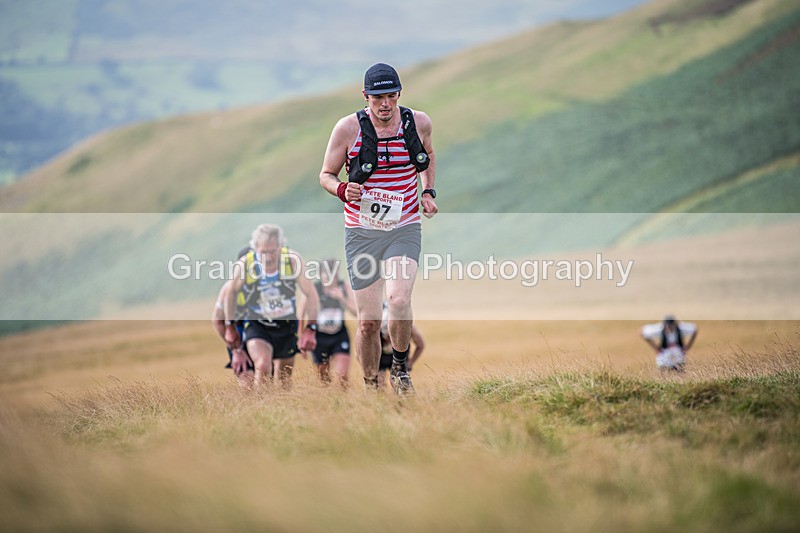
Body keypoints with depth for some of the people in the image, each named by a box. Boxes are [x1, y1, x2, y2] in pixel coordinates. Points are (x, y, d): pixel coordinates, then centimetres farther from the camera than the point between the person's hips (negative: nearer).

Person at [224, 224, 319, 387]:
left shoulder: (293, 260, -20)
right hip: (257, 325, -2)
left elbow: (311, 295, -9)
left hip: (287, 326, 2)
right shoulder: (245, 264, -21)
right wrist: (230, 326, 5)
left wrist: (311, 328, -13)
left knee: (284, 381, 12)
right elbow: (231, 292, 0)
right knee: (263, 366, -29)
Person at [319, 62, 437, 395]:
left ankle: (400, 367, -1)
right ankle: (371, 387, 20)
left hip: (404, 229, 0)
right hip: (361, 232, 0)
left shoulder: (418, 123, 1)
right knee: (368, 321, -1)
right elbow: (326, 175, 4)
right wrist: (343, 190, -17)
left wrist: (428, 192, 9)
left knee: (399, 298, -25)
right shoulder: (348, 128, -7)